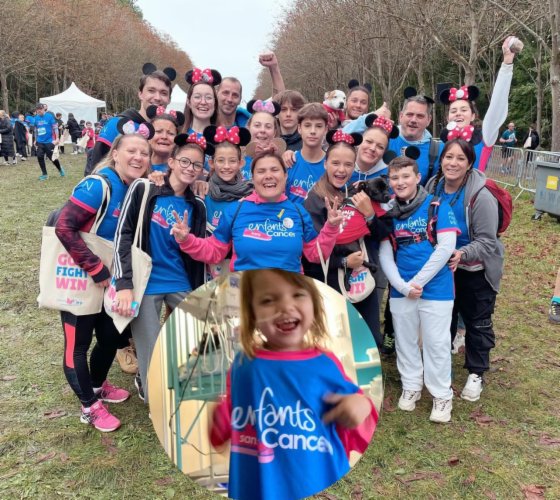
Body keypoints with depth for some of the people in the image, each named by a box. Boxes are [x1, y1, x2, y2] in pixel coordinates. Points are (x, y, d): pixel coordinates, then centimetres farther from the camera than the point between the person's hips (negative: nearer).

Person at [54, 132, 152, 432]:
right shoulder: (99, 185, -23)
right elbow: (64, 228, -30)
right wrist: (96, 269, -28)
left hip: (106, 281, 8)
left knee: (111, 336, 18)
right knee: (78, 344, 6)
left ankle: (98, 386, 43)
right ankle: (90, 407, 24)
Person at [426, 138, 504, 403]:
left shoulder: (481, 196, -27)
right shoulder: (433, 187, -10)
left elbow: (487, 241, -23)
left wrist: (462, 254, -39)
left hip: (477, 271, -4)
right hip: (443, 267, 5)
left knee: (477, 322, 11)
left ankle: (476, 373, 29)